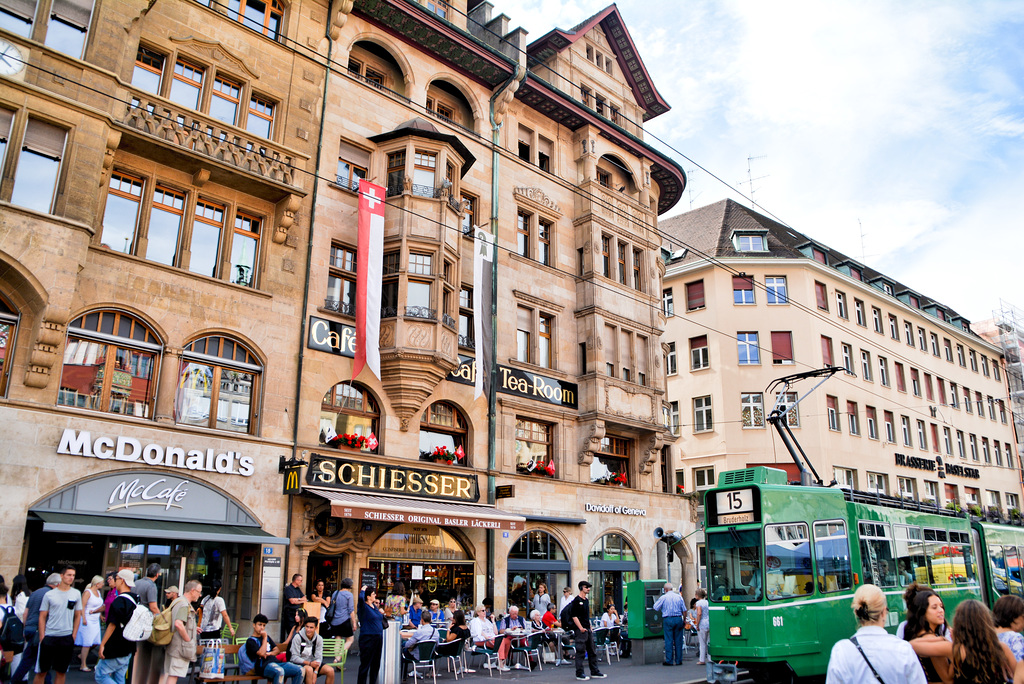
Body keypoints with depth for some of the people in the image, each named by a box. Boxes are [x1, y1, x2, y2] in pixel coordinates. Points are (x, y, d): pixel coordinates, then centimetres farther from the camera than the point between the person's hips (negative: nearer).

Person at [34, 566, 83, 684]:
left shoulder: (76, 594, 5)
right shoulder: (49, 594, 0)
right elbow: (42, 617, 2)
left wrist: (74, 635, 3)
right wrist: (42, 637, -4)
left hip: (67, 638, 1)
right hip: (49, 637, -1)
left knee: (61, 672, 7)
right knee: (41, 671, 4)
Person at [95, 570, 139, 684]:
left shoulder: (119, 601, -18)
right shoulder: (135, 600, 8)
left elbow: (112, 624, -20)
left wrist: (102, 644, -15)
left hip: (116, 649, -8)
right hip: (128, 649, 8)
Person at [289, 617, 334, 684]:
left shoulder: (319, 639, -1)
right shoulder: (298, 637, -13)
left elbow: (319, 658, -6)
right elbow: (294, 658, -15)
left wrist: (315, 672, -24)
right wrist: (309, 663, -27)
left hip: (312, 663, 4)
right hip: (299, 663, -4)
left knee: (330, 670, -19)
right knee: (309, 669, -37)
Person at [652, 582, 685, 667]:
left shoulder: (663, 597, -2)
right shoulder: (679, 597, 6)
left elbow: (655, 607, 3)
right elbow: (684, 610, 7)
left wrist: (658, 599, 19)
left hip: (668, 619, -3)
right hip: (678, 619, 3)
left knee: (669, 640, 1)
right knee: (678, 640, 8)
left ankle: (669, 660, 2)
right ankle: (678, 660, 12)